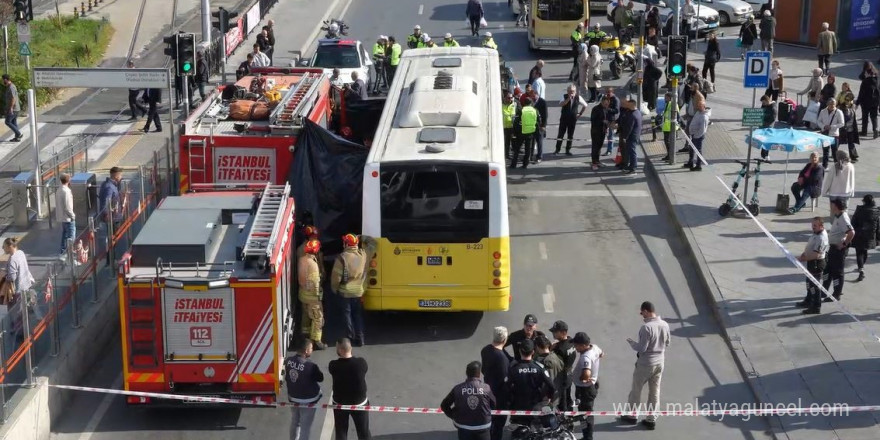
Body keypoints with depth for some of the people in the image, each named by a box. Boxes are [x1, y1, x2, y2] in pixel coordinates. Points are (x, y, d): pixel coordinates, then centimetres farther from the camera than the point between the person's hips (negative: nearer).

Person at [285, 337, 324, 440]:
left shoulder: (288, 360, -10)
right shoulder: (310, 366, -29)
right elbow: (321, 378, -12)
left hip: (292, 398, 6)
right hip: (308, 400, -6)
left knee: (294, 422, 24)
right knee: (305, 427, 8)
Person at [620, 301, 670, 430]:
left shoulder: (646, 327, -25)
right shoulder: (665, 325, -3)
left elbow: (641, 348, -21)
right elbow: (667, 344, 8)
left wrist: (631, 342, -4)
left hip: (645, 364, -6)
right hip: (659, 363, 6)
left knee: (636, 390, 13)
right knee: (655, 391, 14)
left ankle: (632, 416, 26)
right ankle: (651, 419, 20)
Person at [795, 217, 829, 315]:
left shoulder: (821, 238, -27)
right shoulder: (816, 234, 4)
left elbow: (815, 255, -30)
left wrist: (803, 259, -22)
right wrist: (803, 254, 5)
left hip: (816, 264, -10)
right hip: (811, 263, 10)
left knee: (814, 285, 0)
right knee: (809, 283, 24)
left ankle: (816, 307, 11)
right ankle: (808, 301, 41)